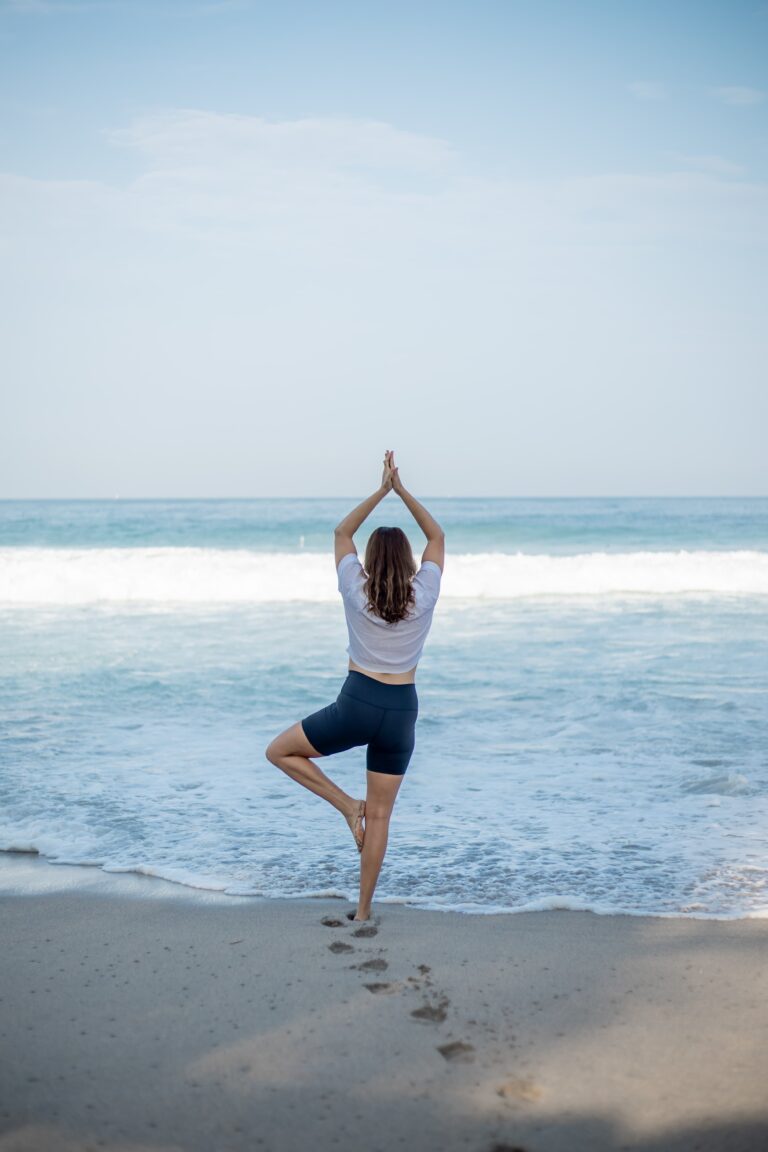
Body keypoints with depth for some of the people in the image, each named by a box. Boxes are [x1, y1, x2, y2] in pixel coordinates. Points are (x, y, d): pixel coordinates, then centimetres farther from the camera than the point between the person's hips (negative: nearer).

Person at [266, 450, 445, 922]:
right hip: (401, 711, 3)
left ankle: (348, 805, 6)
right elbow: (437, 537, 11)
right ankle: (364, 908, 14)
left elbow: (342, 532, 11)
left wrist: (381, 490, 8)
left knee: (280, 751, 19)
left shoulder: (356, 592, -5)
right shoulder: (424, 595, -4)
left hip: (357, 704, -2)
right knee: (381, 816, 10)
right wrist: (402, 490, 7)